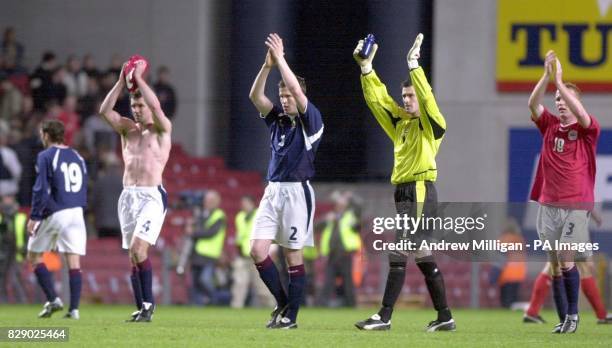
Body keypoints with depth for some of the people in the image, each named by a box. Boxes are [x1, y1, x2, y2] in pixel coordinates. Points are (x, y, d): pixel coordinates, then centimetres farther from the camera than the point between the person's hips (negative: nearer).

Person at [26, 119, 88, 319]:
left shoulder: (46, 157, -5)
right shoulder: (77, 157, 14)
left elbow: (41, 190, -12)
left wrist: (34, 217, -9)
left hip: (54, 213, -5)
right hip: (76, 213, 5)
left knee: (34, 256, 10)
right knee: (74, 262, 2)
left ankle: (53, 300, -1)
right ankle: (74, 309, -4)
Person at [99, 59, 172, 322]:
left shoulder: (162, 129, 1)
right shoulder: (127, 129, 14)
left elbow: (156, 107, -18)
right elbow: (105, 111, 0)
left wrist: (139, 79, -10)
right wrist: (122, 81, -4)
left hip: (152, 196, -6)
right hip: (128, 195, 6)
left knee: (138, 248, -20)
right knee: (132, 254, 3)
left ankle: (148, 303, -12)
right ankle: (141, 307, 6)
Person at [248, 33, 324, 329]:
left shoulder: (310, 121, -3)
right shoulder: (277, 119, 13)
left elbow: (297, 90, -17)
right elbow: (255, 96, 1)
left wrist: (281, 59, -13)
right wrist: (267, 65, -10)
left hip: (297, 192, -6)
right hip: (273, 191, 6)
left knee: (293, 254, -2)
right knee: (257, 249, -5)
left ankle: (290, 316, 4)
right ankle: (282, 303, 9)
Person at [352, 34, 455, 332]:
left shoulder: (432, 124, -4)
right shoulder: (400, 122, 16)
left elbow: (426, 98, -21)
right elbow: (377, 98, 15)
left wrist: (414, 66, -25)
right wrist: (366, 67, 6)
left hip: (420, 193, -9)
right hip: (403, 193, 9)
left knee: (398, 254, -12)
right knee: (422, 256, 11)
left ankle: (384, 317, -14)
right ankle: (444, 317, 16)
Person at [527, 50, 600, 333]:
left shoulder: (587, 129, 1)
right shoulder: (549, 125, 11)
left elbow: (580, 113, -20)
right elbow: (533, 104, -4)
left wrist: (559, 81, -21)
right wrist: (547, 75, -17)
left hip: (576, 204, -4)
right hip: (548, 204, 4)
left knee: (566, 261, -13)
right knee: (555, 265, 3)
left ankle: (573, 314, 2)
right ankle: (564, 320, 8)